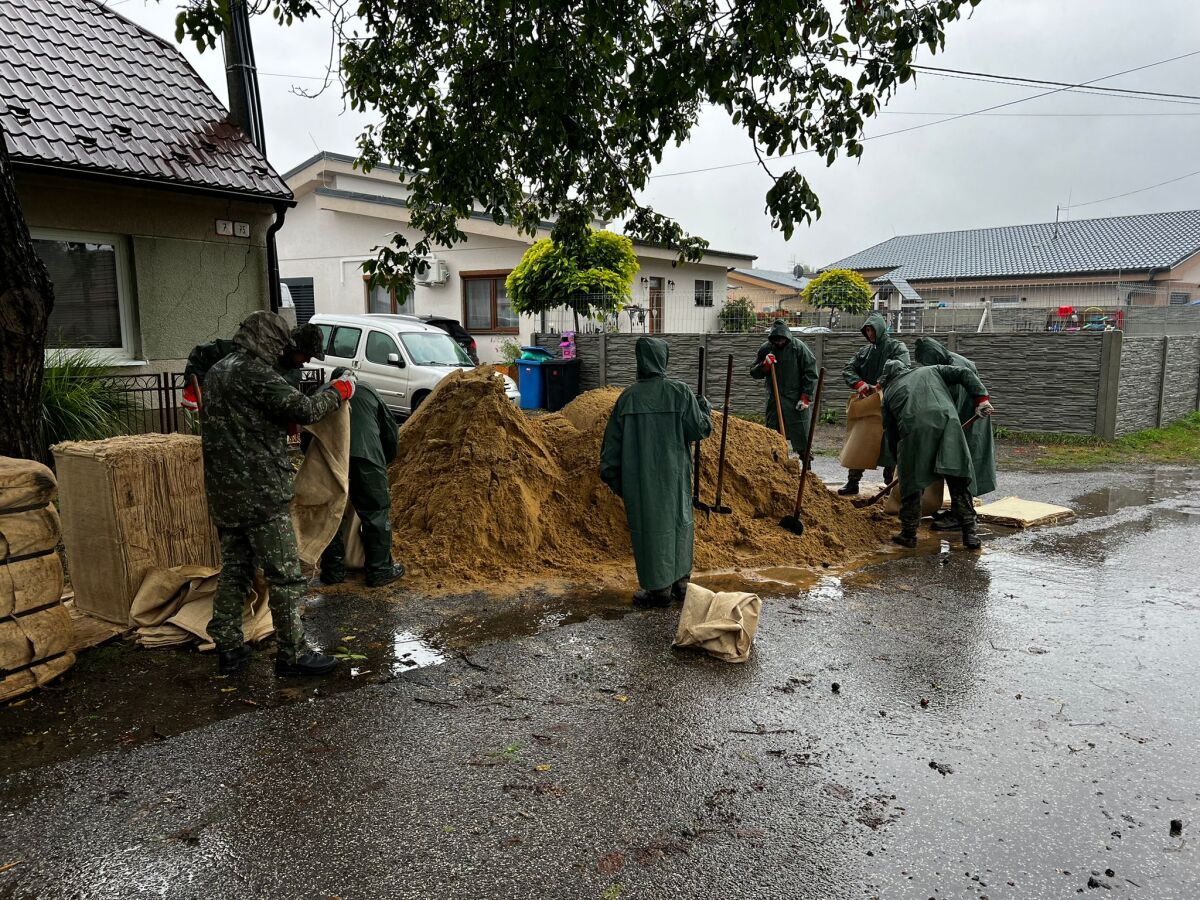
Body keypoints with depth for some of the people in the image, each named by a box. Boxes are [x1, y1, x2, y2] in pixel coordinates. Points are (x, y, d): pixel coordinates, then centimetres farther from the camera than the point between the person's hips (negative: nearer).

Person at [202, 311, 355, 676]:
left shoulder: (216, 372, 15)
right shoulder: (256, 373, -14)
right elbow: (304, 410, -19)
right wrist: (338, 391, -4)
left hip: (224, 495, 9)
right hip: (261, 494, -9)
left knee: (234, 571, 16)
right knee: (285, 577, -1)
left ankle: (228, 649, 23)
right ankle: (292, 654, 5)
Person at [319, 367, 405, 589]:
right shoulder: (367, 391, 25)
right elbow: (391, 431, 24)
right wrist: (384, 461, 36)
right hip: (365, 456, -2)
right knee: (376, 512, 8)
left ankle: (333, 570, 24)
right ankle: (381, 570, 14)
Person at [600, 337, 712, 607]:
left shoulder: (628, 397, -5)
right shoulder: (680, 392, -9)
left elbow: (612, 441, -1)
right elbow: (700, 430, -5)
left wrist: (612, 475, 10)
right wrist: (705, 408, 15)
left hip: (639, 478, 0)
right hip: (674, 474, 1)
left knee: (649, 526, 7)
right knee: (678, 522, 17)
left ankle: (659, 588, 13)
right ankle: (680, 582, 26)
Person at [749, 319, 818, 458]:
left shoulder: (799, 347, -5)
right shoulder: (765, 349, 5)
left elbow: (810, 374, -4)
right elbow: (753, 373, 10)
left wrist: (805, 397, -10)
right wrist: (764, 366, -11)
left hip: (796, 400, -3)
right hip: (774, 400, 4)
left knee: (801, 438, -2)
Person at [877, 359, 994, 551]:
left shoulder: (889, 392, 28)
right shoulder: (931, 370, 34)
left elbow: (890, 435, 26)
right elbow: (965, 374, 21)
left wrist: (899, 459, 36)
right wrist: (981, 400, 19)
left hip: (914, 429, -1)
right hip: (948, 422, 1)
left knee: (911, 483, 11)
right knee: (959, 482, 7)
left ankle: (908, 534, 17)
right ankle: (969, 534, 9)